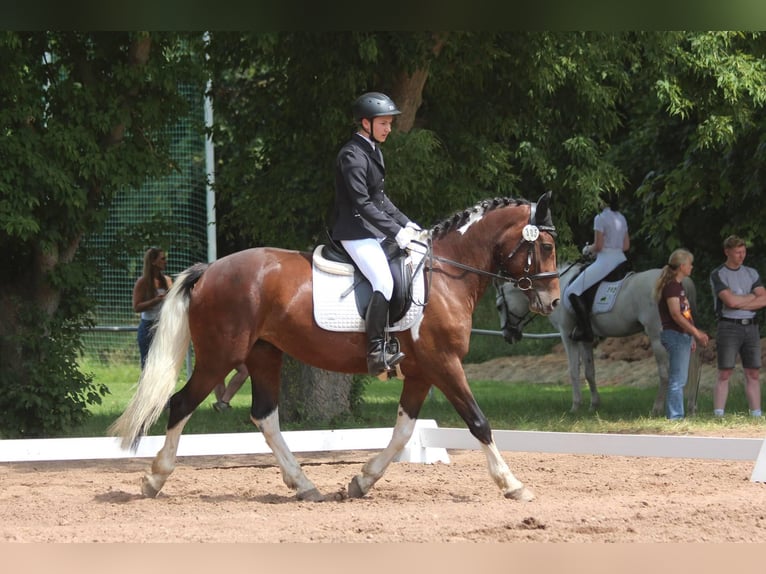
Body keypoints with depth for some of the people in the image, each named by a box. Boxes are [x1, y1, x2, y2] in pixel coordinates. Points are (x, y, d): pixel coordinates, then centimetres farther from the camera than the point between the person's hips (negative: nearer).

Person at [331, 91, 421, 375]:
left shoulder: (372, 151, 15)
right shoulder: (353, 155, -16)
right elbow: (362, 203, -21)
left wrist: (406, 223, 11)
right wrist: (396, 232, -22)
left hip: (374, 231, 10)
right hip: (356, 232, -10)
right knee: (384, 282, -26)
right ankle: (376, 352, -28)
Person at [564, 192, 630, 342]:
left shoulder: (600, 218, -12)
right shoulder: (622, 218, 12)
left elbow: (598, 246, -15)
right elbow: (626, 246, 14)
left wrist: (588, 249, 5)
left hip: (605, 261, -9)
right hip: (621, 259, 9)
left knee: (572, 291, -6)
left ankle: (585, 329, -13)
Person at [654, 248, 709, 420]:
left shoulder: (678, 285, 17)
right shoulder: (671, 286, -14)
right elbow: (676, 314, -21)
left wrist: (692, 337, 20)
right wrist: (696, 333, -22)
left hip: (683, 336, 10)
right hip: (674, 335, -10)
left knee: (678, 380, 12)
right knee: (677, 379, -8)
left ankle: (674, 416, 15)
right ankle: (676, 416, -7)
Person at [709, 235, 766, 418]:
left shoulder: (751, 274, 13)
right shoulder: (717, 275, -1)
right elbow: (730, 300, -15)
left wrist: (740, 303, -10)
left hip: (751, 327, 5)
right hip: (728, 327, -5)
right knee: (725, 374, -7)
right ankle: (718, 416, -9)